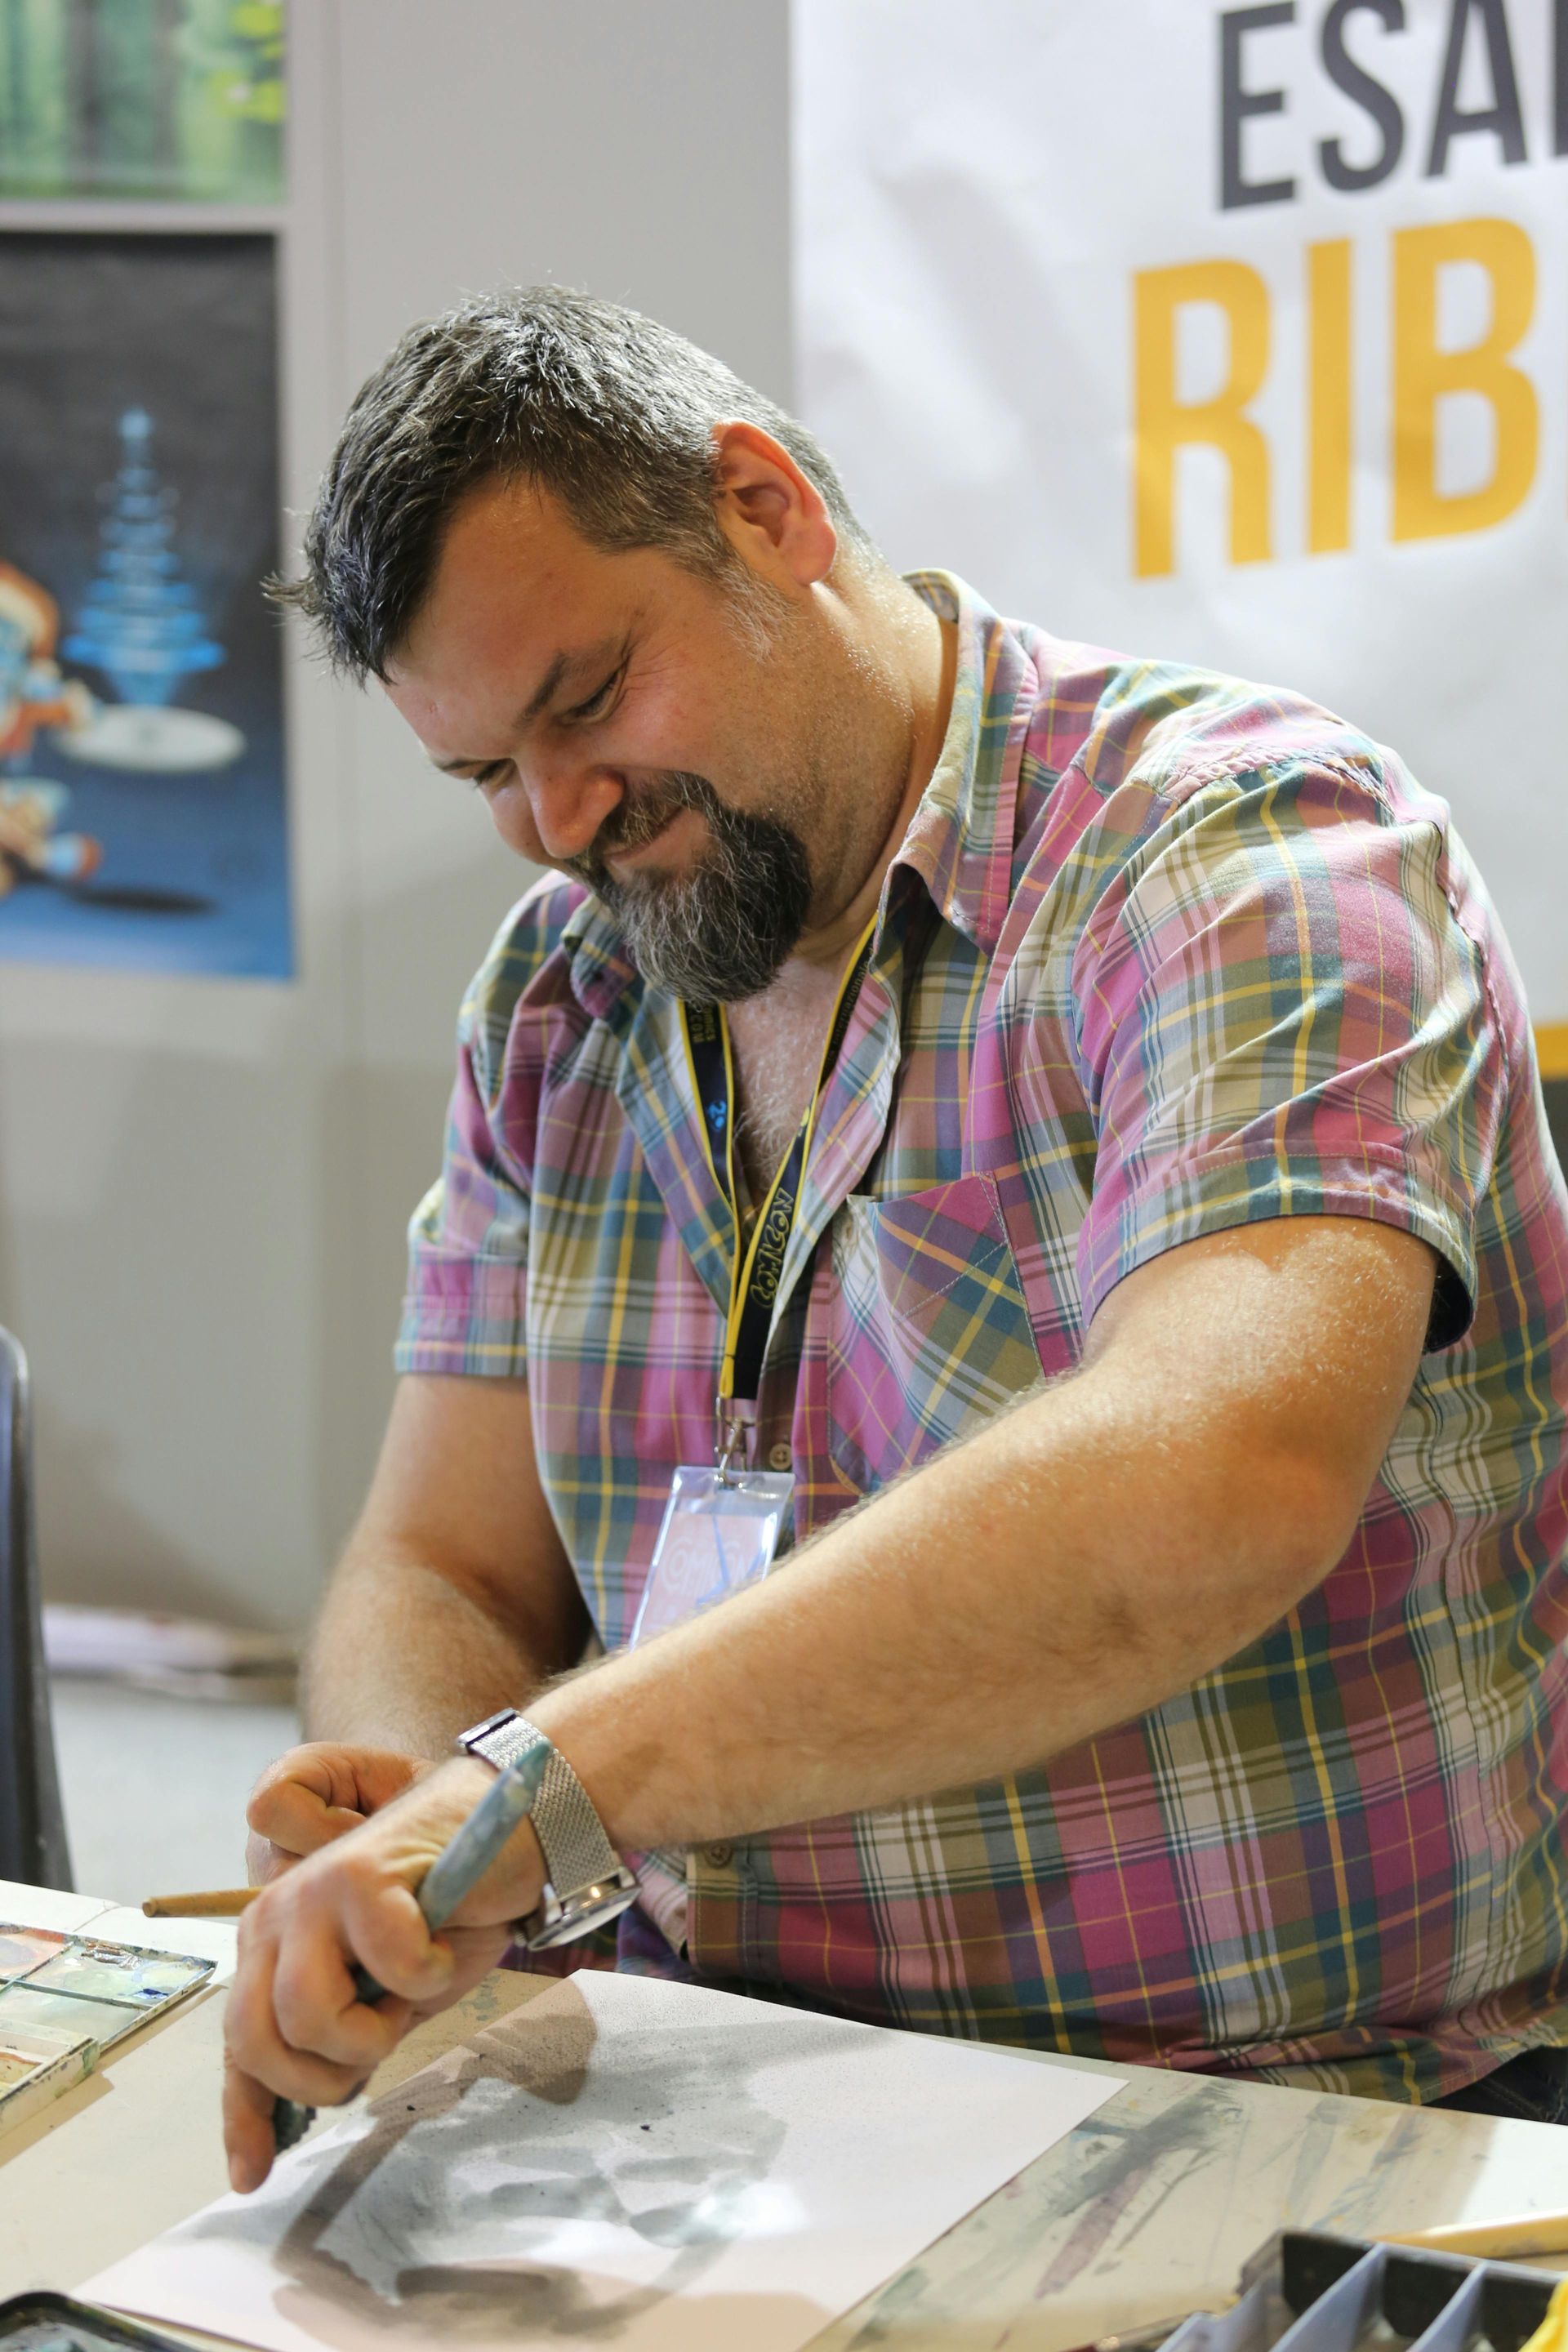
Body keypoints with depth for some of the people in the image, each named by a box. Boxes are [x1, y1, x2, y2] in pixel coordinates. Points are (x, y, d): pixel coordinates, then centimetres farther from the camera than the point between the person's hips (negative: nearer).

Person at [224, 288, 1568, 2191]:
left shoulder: (1241, 853, -15)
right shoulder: (552, 1004, 7)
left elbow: (1227, 1479, -33)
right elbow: (440, 1578, 7)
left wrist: (542, 1784, -38)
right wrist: (415, 1808, -17)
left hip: (1319, 2128, -4)